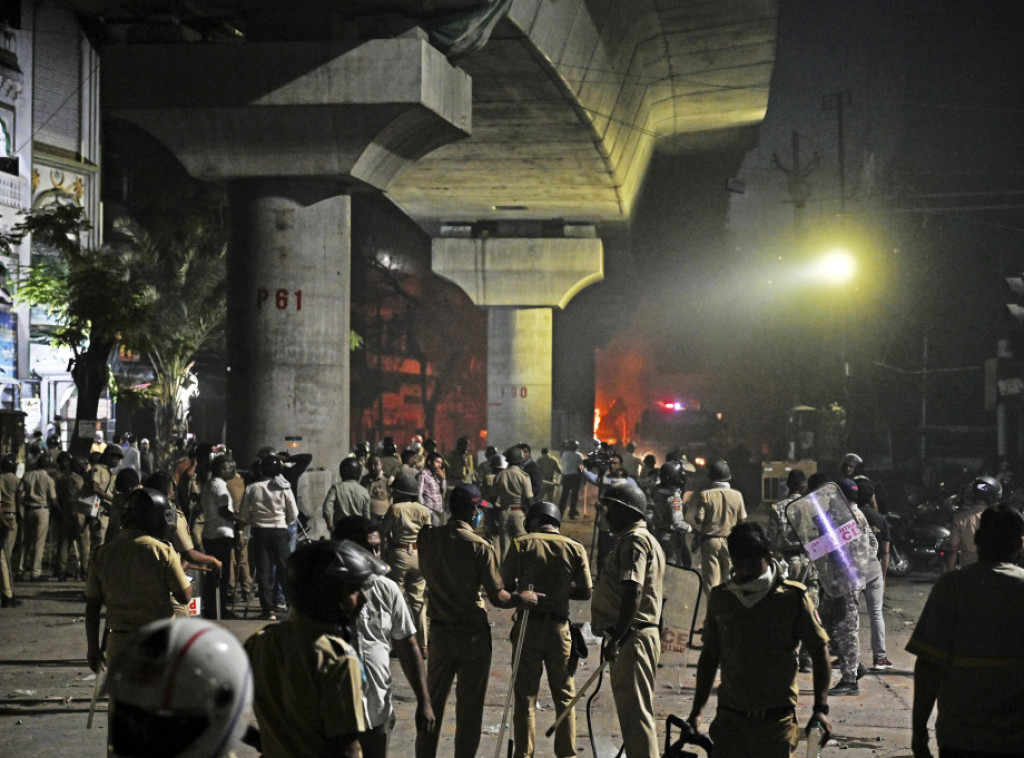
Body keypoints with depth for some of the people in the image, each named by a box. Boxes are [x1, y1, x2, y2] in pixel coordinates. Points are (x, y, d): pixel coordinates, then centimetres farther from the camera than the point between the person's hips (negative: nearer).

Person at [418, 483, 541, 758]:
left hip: (439, 631, 4)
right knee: (469, 707, 7)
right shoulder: (479, 546, -16)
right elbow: (497, 598, -16)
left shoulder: (427, 538, -4)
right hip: (472, 633, -4)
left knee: (433, 700, 15)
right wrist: (521, 598, 2)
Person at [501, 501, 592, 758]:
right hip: (559, 627, 1)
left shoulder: (521, 545, -1)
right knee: (564, 697, 10)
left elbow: (505, 585, -2)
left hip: (528, 625, -1)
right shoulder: (575, 549, 4)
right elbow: (586, 592, 6)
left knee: (525, 697, 5)